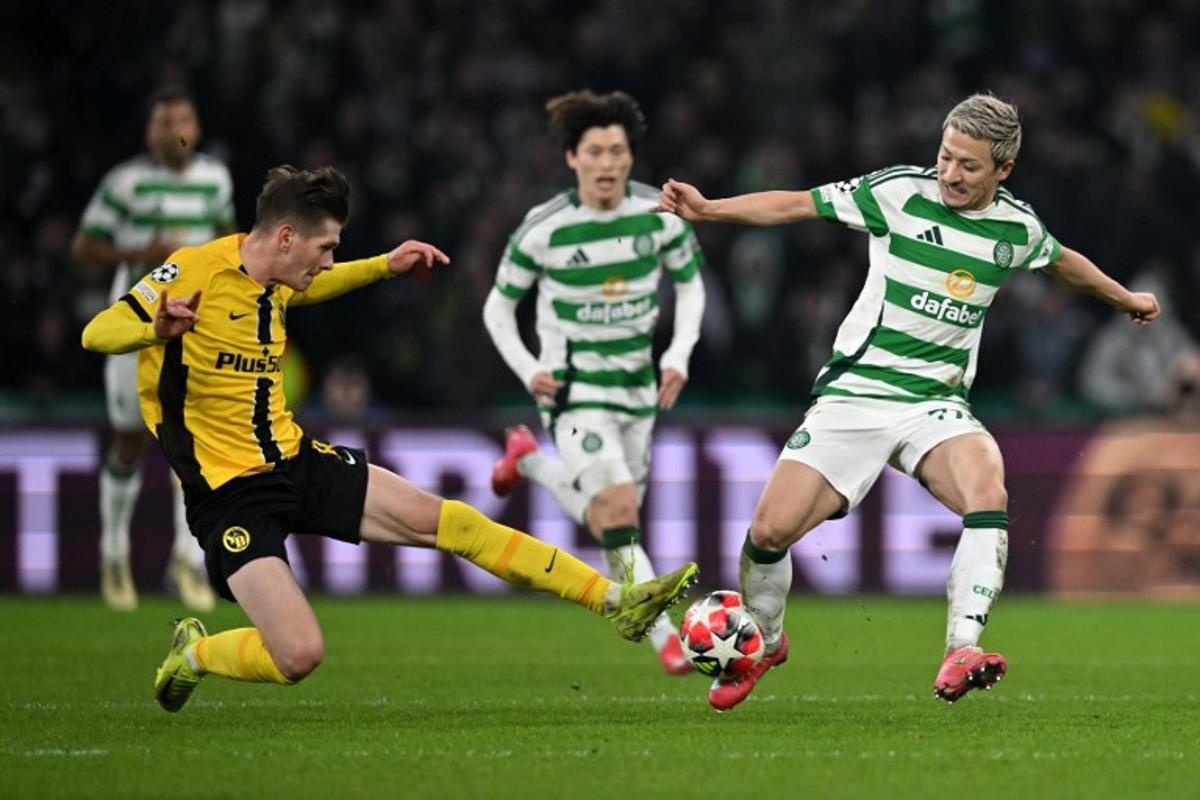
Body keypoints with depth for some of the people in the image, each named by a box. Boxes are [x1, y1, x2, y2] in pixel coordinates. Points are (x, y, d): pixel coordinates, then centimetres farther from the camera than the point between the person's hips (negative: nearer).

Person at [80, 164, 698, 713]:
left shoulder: (274, 280, 6)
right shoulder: (193, 271, -18)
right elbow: (96, 334, -20)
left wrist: (386, 266, 23)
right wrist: (157, 329, -41)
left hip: (296, 461, 8)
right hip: (229, 493, -8)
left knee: (443, 520, 2)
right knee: (299, 655, -22)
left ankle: (616, 601, 7)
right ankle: (194, 652, 11)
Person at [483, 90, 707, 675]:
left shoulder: (659, 214, -6)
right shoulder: (544, 229, -14)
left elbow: (690, 284, 11)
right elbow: (498, 307, -1)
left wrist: (679, 355, -3)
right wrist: (528, 370, -15)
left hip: (637, 385, 5)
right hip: (575, 389, -5)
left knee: (605, 522, 15)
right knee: (619, 508, -21)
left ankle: (528, 459, 41)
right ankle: (666, 638, -14)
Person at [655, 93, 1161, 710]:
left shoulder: (1016, 229, 3)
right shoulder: (899, 192, -6)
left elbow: (1063, 262, 26)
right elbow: (796, 205, -1)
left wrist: (1125, 299, 41)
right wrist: (707, 209, -12)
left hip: (936, 404, 1)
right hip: (853, 396, -1)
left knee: (986, 488, -32)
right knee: (770, 530, -11)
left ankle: (960, 653, -37)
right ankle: (762, 644, 21)